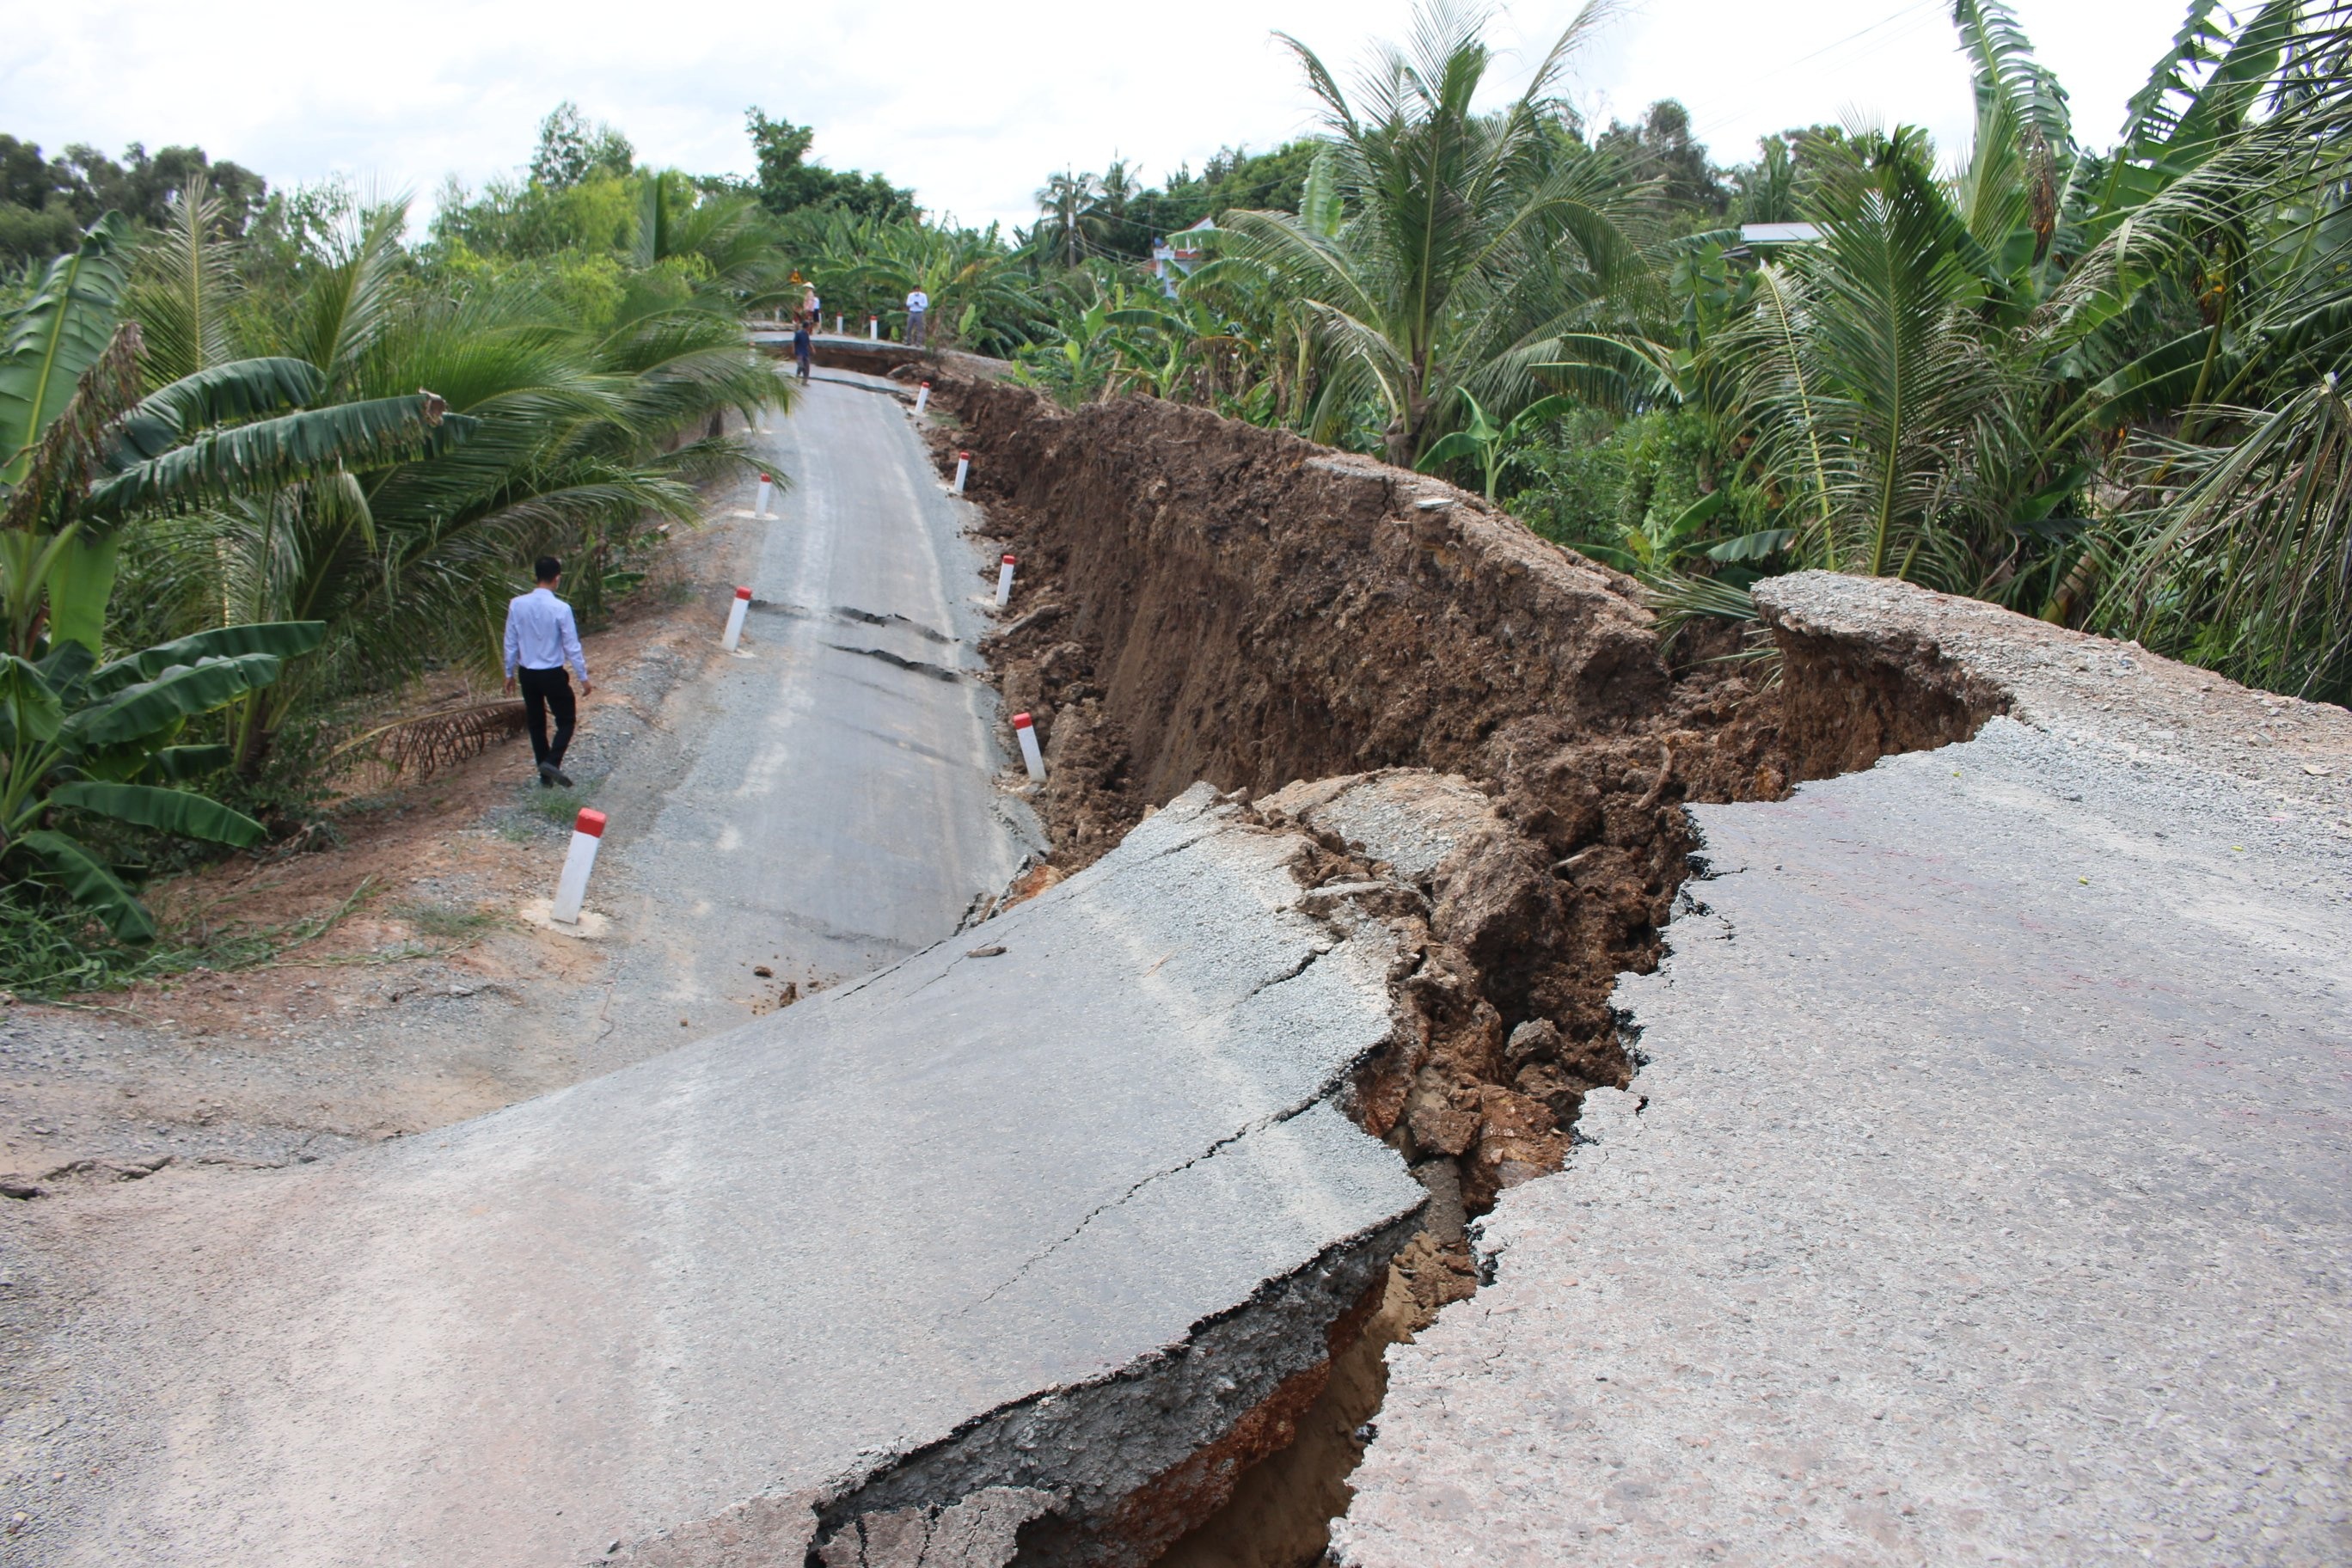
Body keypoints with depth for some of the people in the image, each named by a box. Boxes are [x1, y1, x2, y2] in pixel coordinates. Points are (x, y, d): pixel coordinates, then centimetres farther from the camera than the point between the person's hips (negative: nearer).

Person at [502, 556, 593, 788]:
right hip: (553, 674, -4)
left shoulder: (517, 604, -6)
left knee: (536, 723, 15)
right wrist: (583, 677, -3)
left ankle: (545, 775, 20)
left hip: (527, 673, 4)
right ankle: (552, 762, -9)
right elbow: (572, 646, -13)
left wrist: (510, 673, 14)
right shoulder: (560, 608, -18)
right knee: (566, 720, 12)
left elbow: (511, 643, 2)